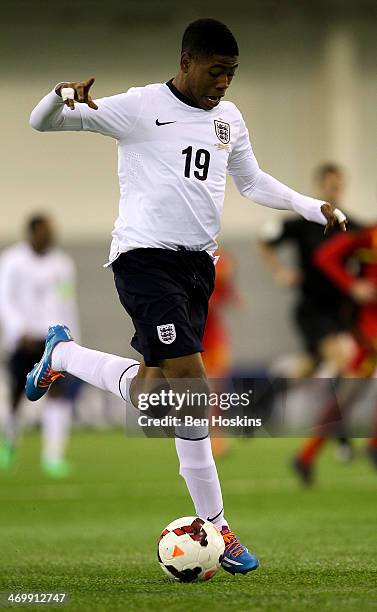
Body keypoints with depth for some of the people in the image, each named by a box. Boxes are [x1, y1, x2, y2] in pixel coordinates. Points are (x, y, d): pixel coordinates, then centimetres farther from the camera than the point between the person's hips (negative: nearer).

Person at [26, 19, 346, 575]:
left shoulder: (228, 118, 12)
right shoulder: (140, 107, -7)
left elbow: (254, 184, 25)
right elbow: (42, 122, -6)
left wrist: (315, 209, 13)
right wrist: (63, 95, -30)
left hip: (198, 263, 7)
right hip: (145, 255, -7)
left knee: (150, 390, 7)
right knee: (190, 381, -18)